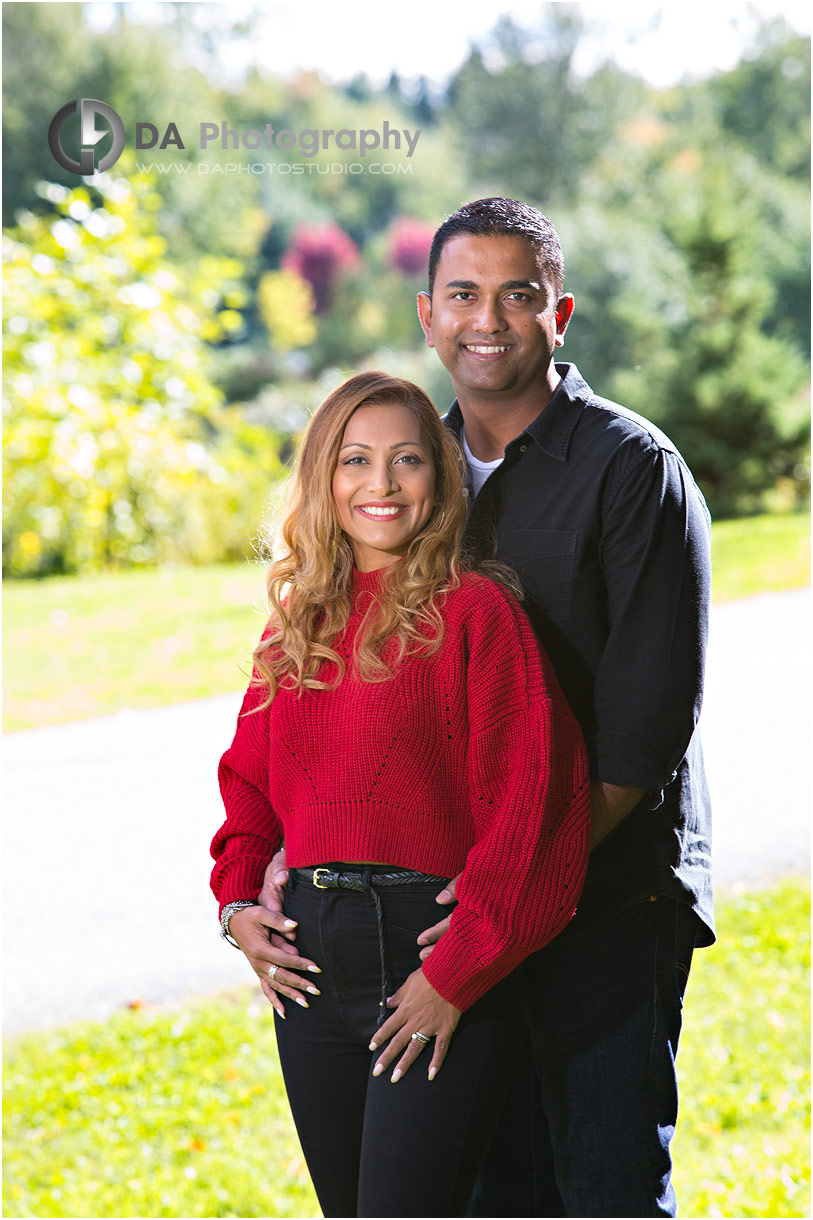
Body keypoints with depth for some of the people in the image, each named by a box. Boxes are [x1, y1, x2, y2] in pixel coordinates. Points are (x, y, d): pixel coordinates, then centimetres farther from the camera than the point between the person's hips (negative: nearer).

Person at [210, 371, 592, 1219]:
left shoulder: (475, 611, -7)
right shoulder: (297, 623, 12)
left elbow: (530, 807, -11)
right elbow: (249, 779, 23)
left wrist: (458, 974, -14)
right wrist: (237, 902, 6)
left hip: (433, 955, -6)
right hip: (309, 966, 6)